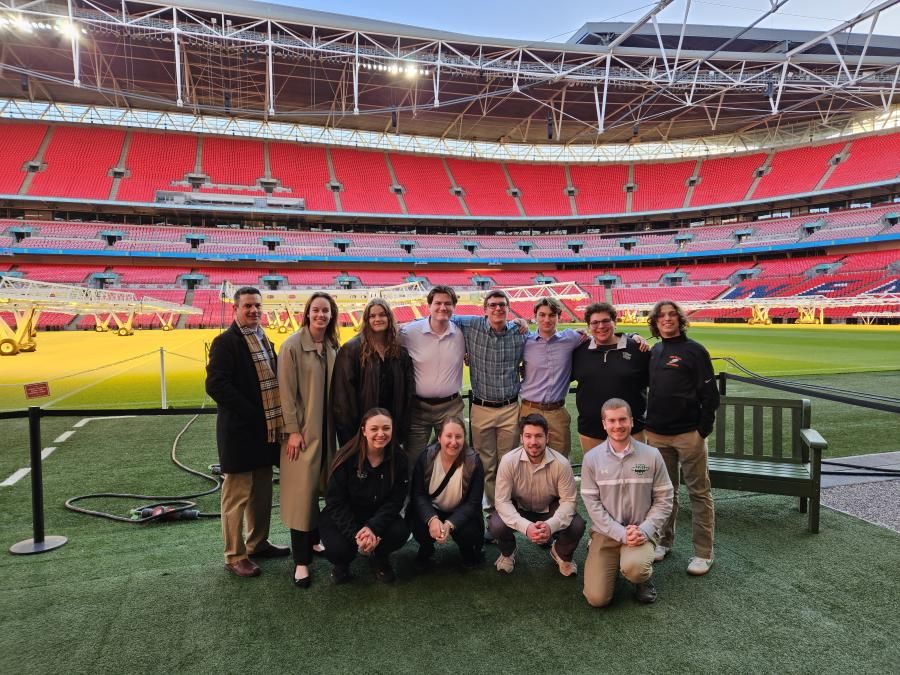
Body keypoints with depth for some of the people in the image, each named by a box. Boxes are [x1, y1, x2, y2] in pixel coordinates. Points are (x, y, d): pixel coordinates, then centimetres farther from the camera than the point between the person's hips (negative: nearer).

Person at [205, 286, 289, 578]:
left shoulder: (263, 341, 14)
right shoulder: (225, 342, -11)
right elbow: (216, 385, -20)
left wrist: (274, 417, 4)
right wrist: (251, 414, -18)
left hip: (265, 429, 8)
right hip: (240, 431, -8)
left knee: (262, 491, 17)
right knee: (237, 494, 2)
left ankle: (258, 543, 31)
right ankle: (235, 556, 13)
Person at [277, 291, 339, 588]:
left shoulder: (332, 347, 5)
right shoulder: (293, 345, -11)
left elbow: (335, 388, 9)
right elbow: (287, 391, -12)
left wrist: (337, 425, 8)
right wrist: (293, 430, -14)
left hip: (326, 429, 5)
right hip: (302, 430, -5)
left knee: (320, 487, 13)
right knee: (302, 491, -2)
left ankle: (314, 539, 31)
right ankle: (301, 560, 6)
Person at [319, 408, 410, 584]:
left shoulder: (399, 459, -13)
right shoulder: (347, 457, -20)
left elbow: (395, 500, -12)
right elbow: (335, 502, -16)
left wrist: (373, 528, -28)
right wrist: (355, 535, -27)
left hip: (378, 516, 2)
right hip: (342, 517, -2)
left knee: (400, 532, -25)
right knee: (337, 549, -29)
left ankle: (379, 557, 10)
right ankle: (342, 562, 12)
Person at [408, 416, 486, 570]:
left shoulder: (473, 462, -17)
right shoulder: (426, 457, -14)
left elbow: (473, 503, -17)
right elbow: (417, 495, -14)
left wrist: (450, 524, -33)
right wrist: (432, 519, -33)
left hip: (461, 514, 0)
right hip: (431, 511, 1)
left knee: (469, 532, -30)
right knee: (418, 525, -29)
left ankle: (468, 550, 9)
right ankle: (426, 549, 8)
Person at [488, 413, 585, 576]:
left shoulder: (561, 463, -24)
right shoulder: (509, 461, -25)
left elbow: (568, 501, -17)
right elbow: (502, 500, -24)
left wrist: (551, 525, -37)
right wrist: (525, 526, -39)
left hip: (550, 510, 1)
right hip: (518, 510, 0)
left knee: (577, 526, -26)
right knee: (496, 525, -29)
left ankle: (562, 555, 13)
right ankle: (508, 553, 11)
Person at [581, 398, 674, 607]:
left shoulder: (651, 455, -3)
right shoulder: (592, 458, -4)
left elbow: (664, 499, 0)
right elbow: (592, 503, -5)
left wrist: (644, 530, -14)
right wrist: (621, 533, -15)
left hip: (641, 532, -1)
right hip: (605, 532, 1)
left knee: (634, 568, -33)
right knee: (597, 598, -10)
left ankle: (643, 579, 6)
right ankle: (613, 562, 23)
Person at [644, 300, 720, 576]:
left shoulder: (694, 351, -5)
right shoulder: (653, 352, 11)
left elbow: (709, 394, -7)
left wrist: (703, 429, -10)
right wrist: (648, 423, 12)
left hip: (689, 434, -5)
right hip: (657, 434, 5)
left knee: (699, 492, 3)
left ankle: (703, 553, 11)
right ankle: (664, 541, 27)